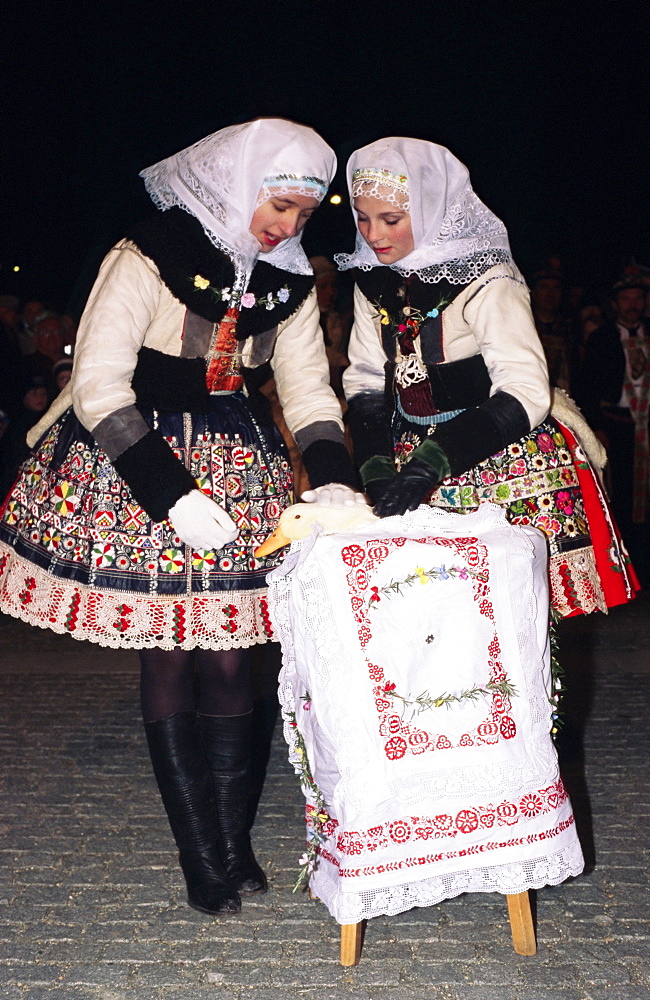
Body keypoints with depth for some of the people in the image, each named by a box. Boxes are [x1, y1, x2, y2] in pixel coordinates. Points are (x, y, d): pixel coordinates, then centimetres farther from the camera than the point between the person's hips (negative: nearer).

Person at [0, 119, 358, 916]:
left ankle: (232, 842, 16)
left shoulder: (287, 280, 4)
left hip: (235, 465, 5)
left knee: (229, 656, 2)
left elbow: (308, 393, 6)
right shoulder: (148, 258, -15)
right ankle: (203, 859, 11)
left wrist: (333, 483, -11)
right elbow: (99, 387, -18)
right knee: (168, 661, -1)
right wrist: (175, 496, -23)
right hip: (131, 466, -4)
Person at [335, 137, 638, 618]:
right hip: (418, 465, 5)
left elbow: (524, 395, -24)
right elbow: (366, 383, 6)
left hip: (503, 465, -5)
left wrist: (429, 463, -33)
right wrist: (377, 471, -10)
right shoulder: (374, 281, 6)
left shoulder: (486, 281, -15)